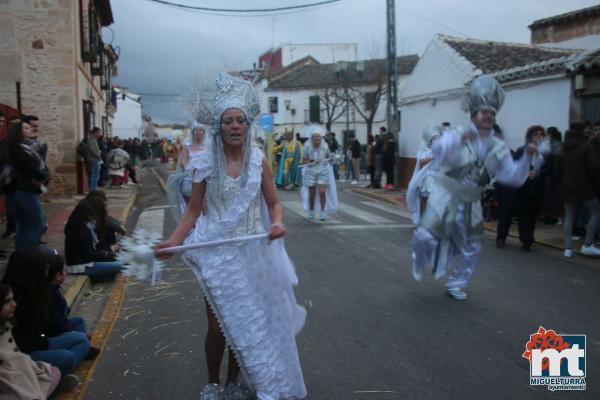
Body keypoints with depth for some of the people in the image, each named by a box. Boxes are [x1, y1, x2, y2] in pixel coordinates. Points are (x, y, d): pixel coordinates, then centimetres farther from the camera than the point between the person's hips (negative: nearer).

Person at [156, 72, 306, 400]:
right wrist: (172, 241, -14)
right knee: (218, 326, 5)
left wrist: (276, 224, -16)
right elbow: (193, 210, -1)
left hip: (252, 252, 1)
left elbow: (273, 202, 5)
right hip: (217, 252, -1)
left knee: (246, 323, 11)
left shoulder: (258, 160, -3)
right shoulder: (206, 162, -5)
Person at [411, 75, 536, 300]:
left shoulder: (498, 148, 3)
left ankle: (456, 284, 32)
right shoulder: (457, 135, -8)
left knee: (471, 250, 10)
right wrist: (459, 138, -46)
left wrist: (526, 158, -17)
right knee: (426, 237, -15)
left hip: (470, 205, 4)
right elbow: (438, 151, -30)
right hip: (445, 198, -4)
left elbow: (513, 177, -1)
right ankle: (419, 262, 20)